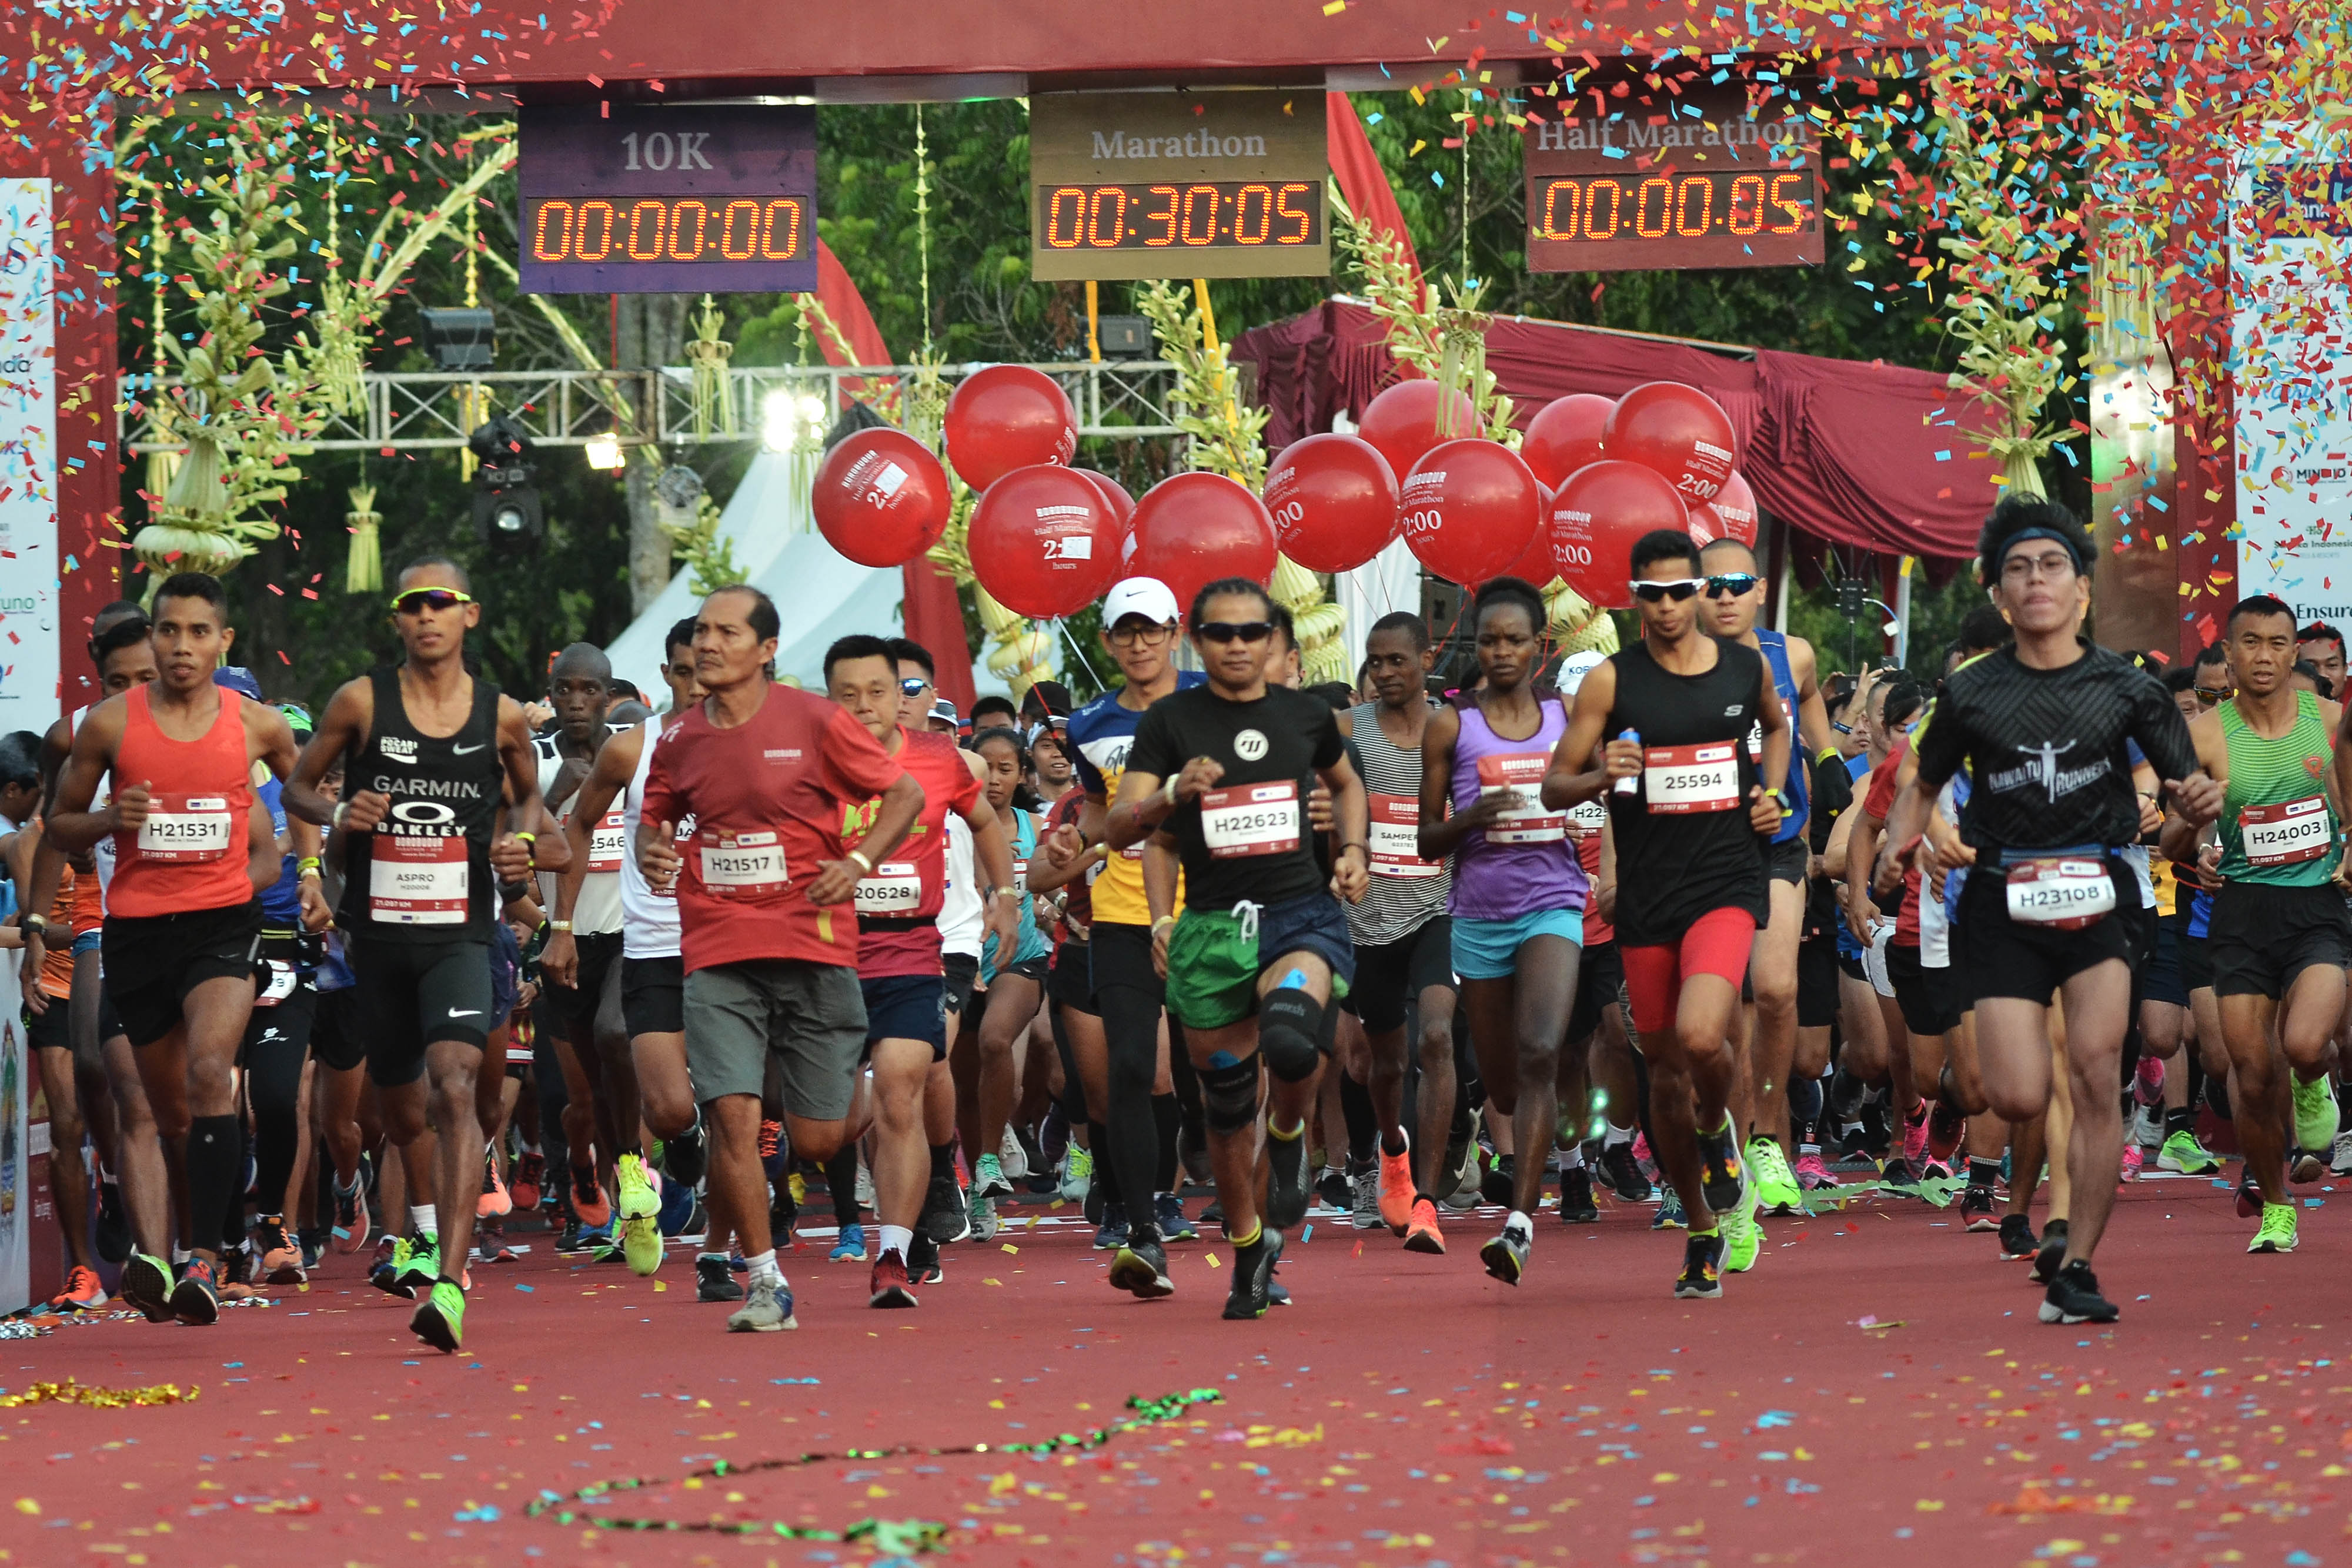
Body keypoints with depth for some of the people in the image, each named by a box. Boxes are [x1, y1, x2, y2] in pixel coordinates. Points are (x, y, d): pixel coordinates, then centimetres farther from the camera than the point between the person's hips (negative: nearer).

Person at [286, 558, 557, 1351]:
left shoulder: (503, 715, 2)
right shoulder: (362, 702, -1)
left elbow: (529, 792, 21)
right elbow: (298, 786, 11)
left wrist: (522, 843, 0)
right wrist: (338, 814, -11)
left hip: (460, 934, -2)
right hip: (377, 931, 2)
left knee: (454, 1084, -23)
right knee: (402, 1101, 17)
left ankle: (450, 1284, -31)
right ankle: (423, 1233, 48)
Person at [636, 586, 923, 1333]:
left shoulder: (816, 722, -4)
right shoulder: (680, 740, 6)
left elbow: (906, 794, 4)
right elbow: (654, 819, 22)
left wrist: (859, 861, -11)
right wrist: (651, 851, -1)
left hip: (814, 947, -2)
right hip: (718, 957, 2)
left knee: (818, 1139, 1)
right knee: (732, 1115, -14)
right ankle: (764, 1281, -3)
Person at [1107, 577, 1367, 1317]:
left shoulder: (1305, 714, 7)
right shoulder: (1171, 720, 0)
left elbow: (1345, 783, 28)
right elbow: (1120, 830, -7)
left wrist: (1352, 851, 12)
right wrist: (1174, 793, -25)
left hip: (1303, 914, -1)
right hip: (1211, 927, 1)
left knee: (1291, 1037, -32)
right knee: (1226, 1104, 8)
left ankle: (1288, 1136, 1)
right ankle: (1250, 1248, 30)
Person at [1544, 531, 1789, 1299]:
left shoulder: (1748, 668, 4)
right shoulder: (1612, 681, -2)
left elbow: (1777, 725, 28)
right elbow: (1554, 786, -1)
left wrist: (1772, 792, 10)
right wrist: (1602, 777, -21)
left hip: (1726, 884, -1)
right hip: (1646, 894, 1)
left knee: (1700, 1038, -26)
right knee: (1664, 1069, 8)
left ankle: (1718, 1129, 9)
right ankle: (1703, 1232, 25)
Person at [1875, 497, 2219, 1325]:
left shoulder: (2128, 688, 3)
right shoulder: (1971, 692, 4)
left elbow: (2188, 792, 8)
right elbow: (1924, 785, 16)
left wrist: (2200, 802, -16)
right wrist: (1897, 847, -4)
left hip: (2097, 893, 0)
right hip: (2003, 899, 0)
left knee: (2096, 1072, -16)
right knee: (2021, 1100, -11)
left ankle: (2076, 1270, -8)